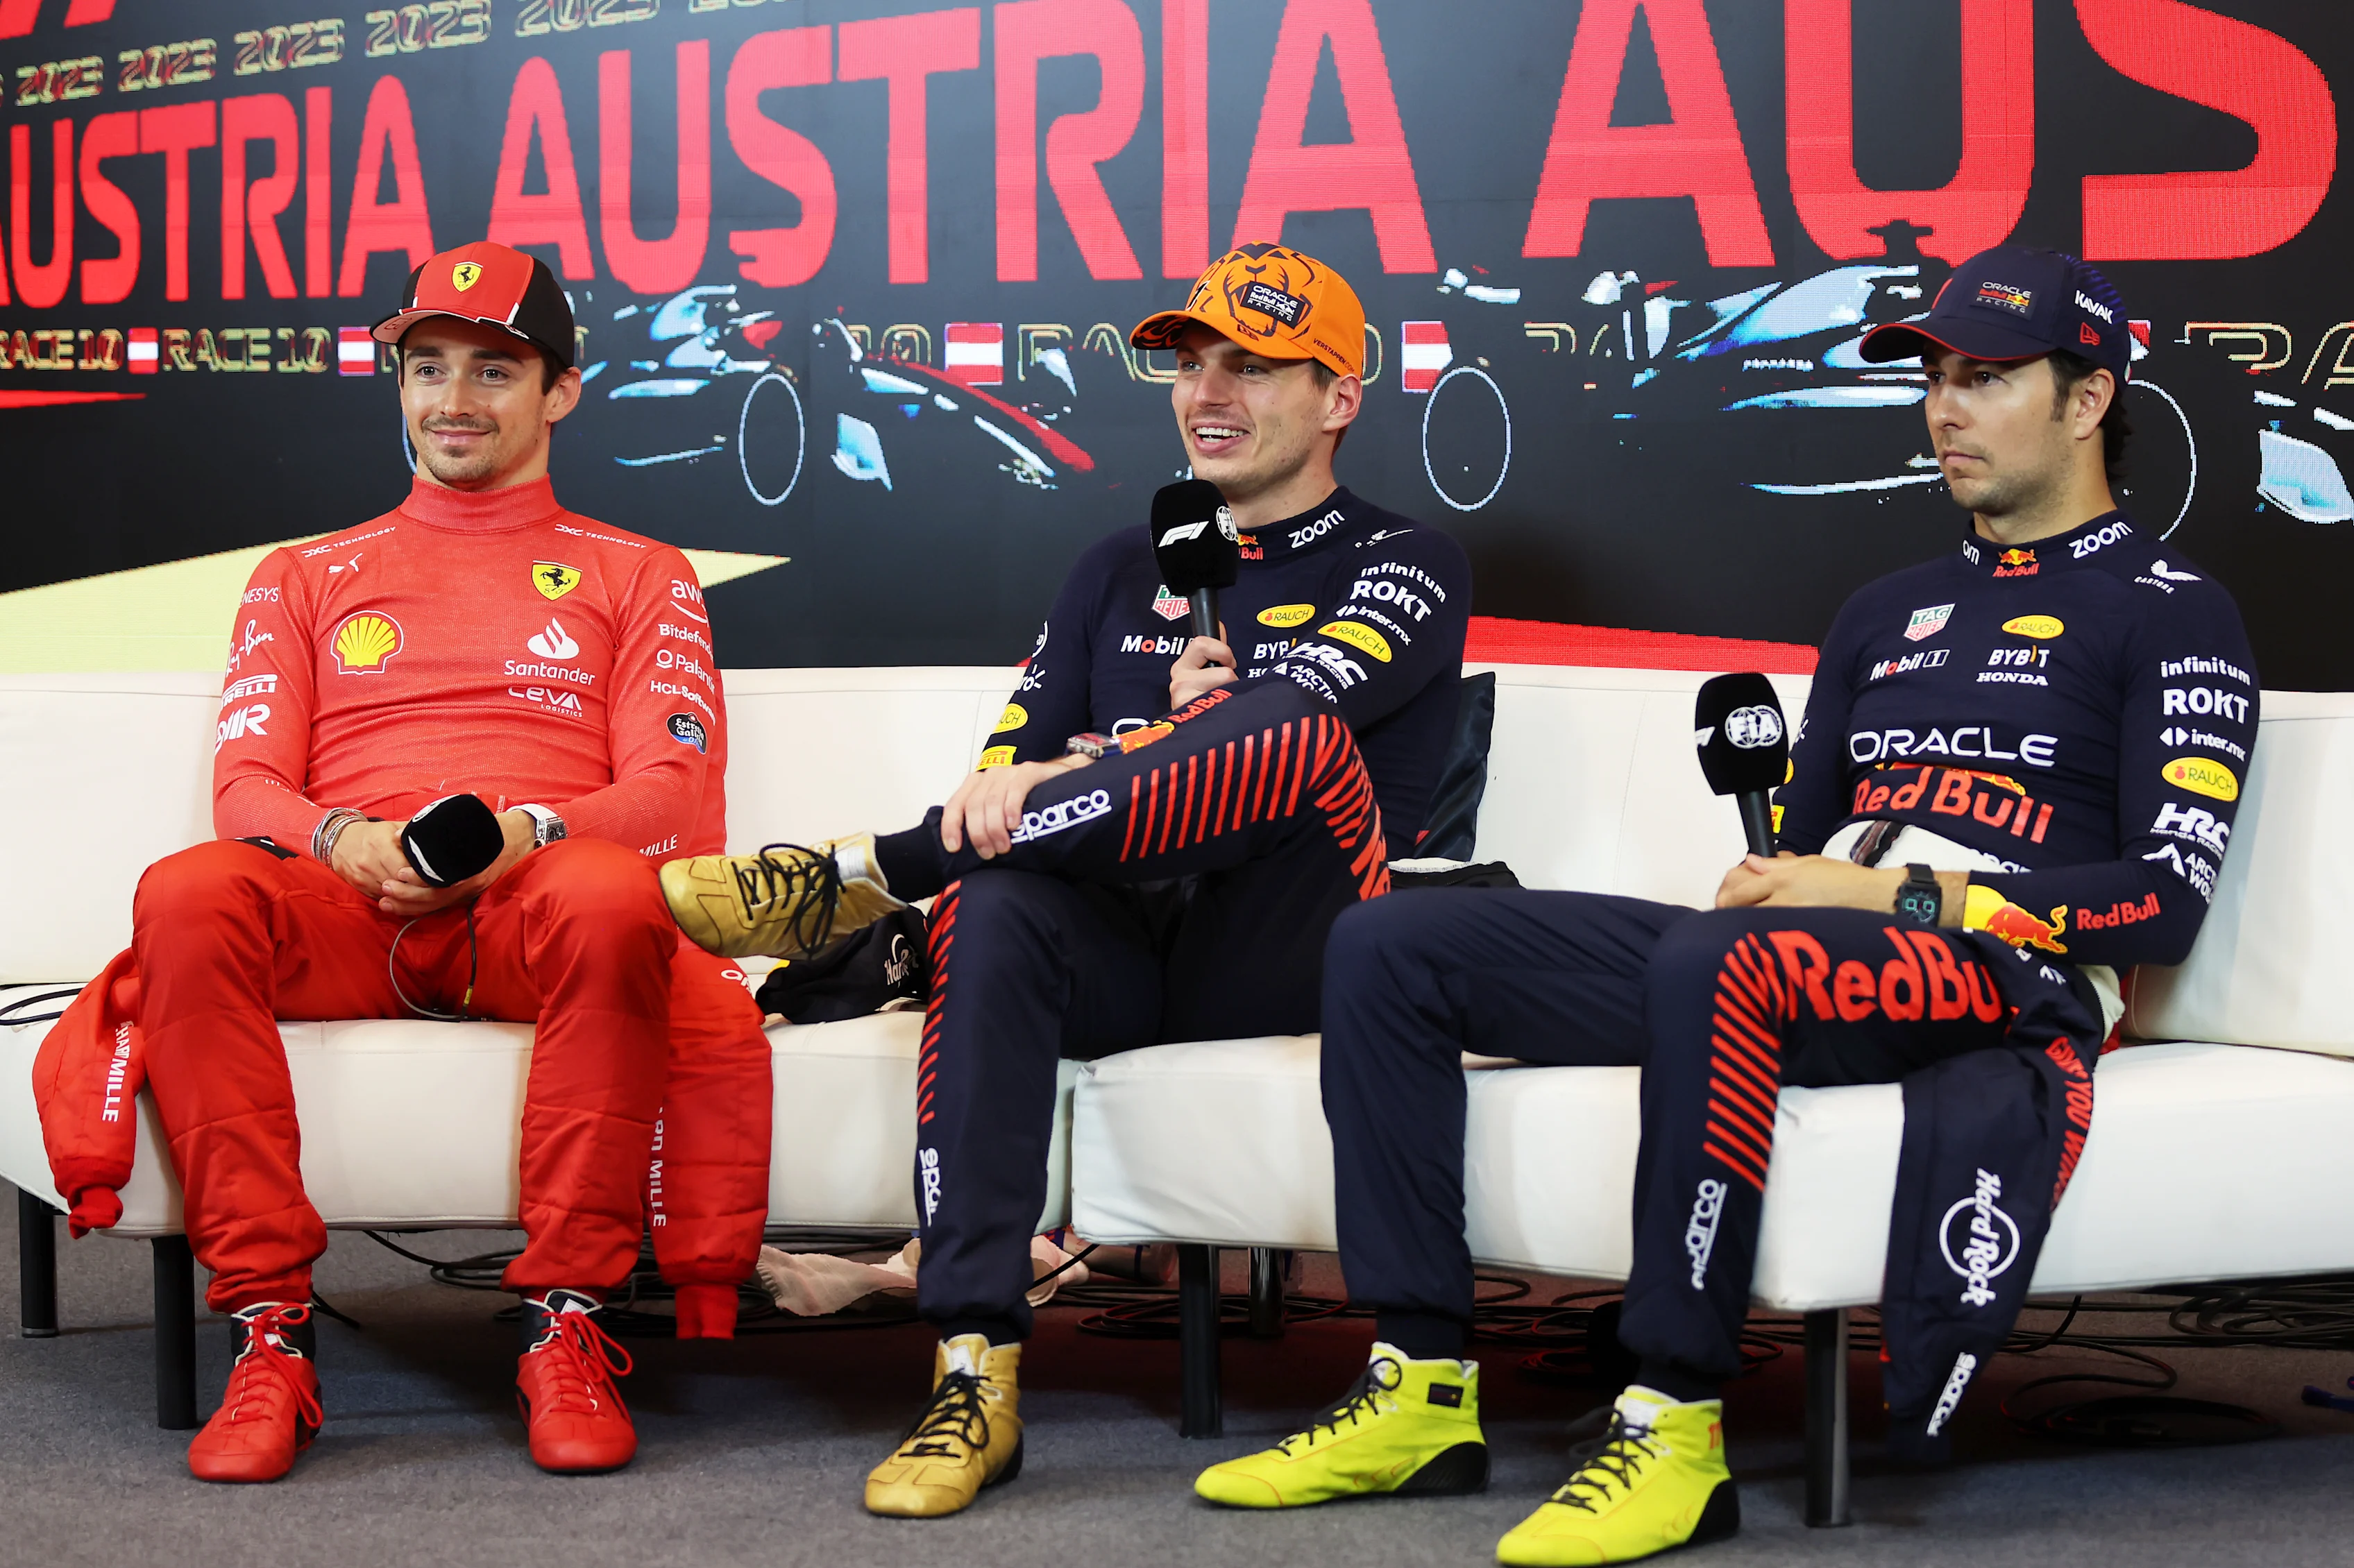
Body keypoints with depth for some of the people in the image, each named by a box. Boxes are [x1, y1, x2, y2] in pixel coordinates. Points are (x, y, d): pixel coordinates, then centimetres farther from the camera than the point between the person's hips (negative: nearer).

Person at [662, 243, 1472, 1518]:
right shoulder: (1123, 571, 26)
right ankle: (974, 1374, -38)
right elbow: (1016, 755, 17)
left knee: (1302, 740, -33)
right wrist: (1162, 729, -3)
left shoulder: (1402, 570, 10)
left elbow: (1292, 712, -11)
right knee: (995, 906, -32)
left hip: (1277, 963, -3)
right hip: (1114, 953, 4)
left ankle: (871, 870, -30)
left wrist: (1077, 772, -22)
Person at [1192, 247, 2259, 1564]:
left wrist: (1902, 894, -12)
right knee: (1390, 948, -6)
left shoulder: (2172, 610, 6)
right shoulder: (1890, 610, 29)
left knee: (1719, 963, -42)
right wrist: (1770, 884, 3)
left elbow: (2168, 898, -6)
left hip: (2005, 968, -8)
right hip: (1798, 963, 8)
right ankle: (1423, 1385, -10)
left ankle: (1675, 1426, -35)